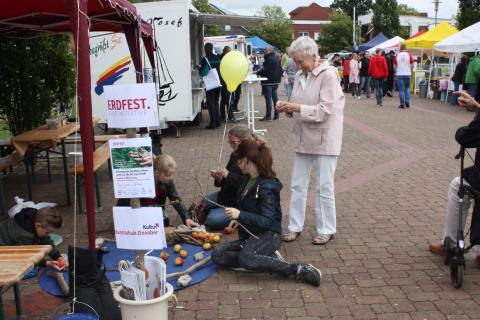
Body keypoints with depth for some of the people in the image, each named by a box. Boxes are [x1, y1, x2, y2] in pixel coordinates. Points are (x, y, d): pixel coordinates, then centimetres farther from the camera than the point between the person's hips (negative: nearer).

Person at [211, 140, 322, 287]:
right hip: (249, 236, 9)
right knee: (218, 254, -14)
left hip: (268, 235, -9)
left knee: (246, 257, -39)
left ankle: (298, 270, -26)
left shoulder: (266, 186, -18)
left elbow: (266, 221, -23)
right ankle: (267, 259, -15)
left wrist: (240, 215, -30)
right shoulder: (249, 180, 8)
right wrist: (238, 219, 16)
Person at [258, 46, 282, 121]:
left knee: (268, 99, -6)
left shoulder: (269, 59, -16)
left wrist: (258, 73, -9)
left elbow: (265, 71, -21)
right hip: (275, 81, 10)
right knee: (275, 98, 12)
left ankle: (268, 116, -4)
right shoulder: (276, 59, 14)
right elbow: (280, 70, 19)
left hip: (269, 82, -10)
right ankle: (276, 115, 16)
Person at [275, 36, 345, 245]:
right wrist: (288, 108, -6)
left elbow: (325, 111, -20)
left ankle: (326, 230, 18)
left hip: (324, 139, -7)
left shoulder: (328, 75, -13)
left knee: (324, 187, 3)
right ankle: (295, 227, 23)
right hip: (303, 138, 7)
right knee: (297, 185, 11)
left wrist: (297, 107, -23)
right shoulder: (300, 77, 8)